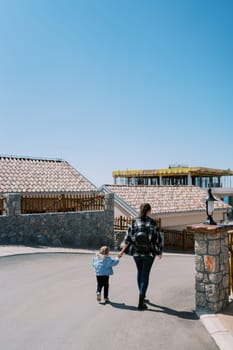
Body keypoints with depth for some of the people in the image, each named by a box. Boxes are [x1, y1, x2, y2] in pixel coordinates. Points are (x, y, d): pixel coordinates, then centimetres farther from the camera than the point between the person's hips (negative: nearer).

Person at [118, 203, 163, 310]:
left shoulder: (134, 223, -2)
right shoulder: (153, 223, -9)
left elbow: (128, 238, -2)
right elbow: (158, 239, -6)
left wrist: (122, 251, 6)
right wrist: (160, 252, 9)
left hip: (136, 253, 3)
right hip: (149, 253, -3)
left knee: (140, 273, 22)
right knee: (145, 276, 2)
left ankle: (142, 295, 38)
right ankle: (141, 302, -3)